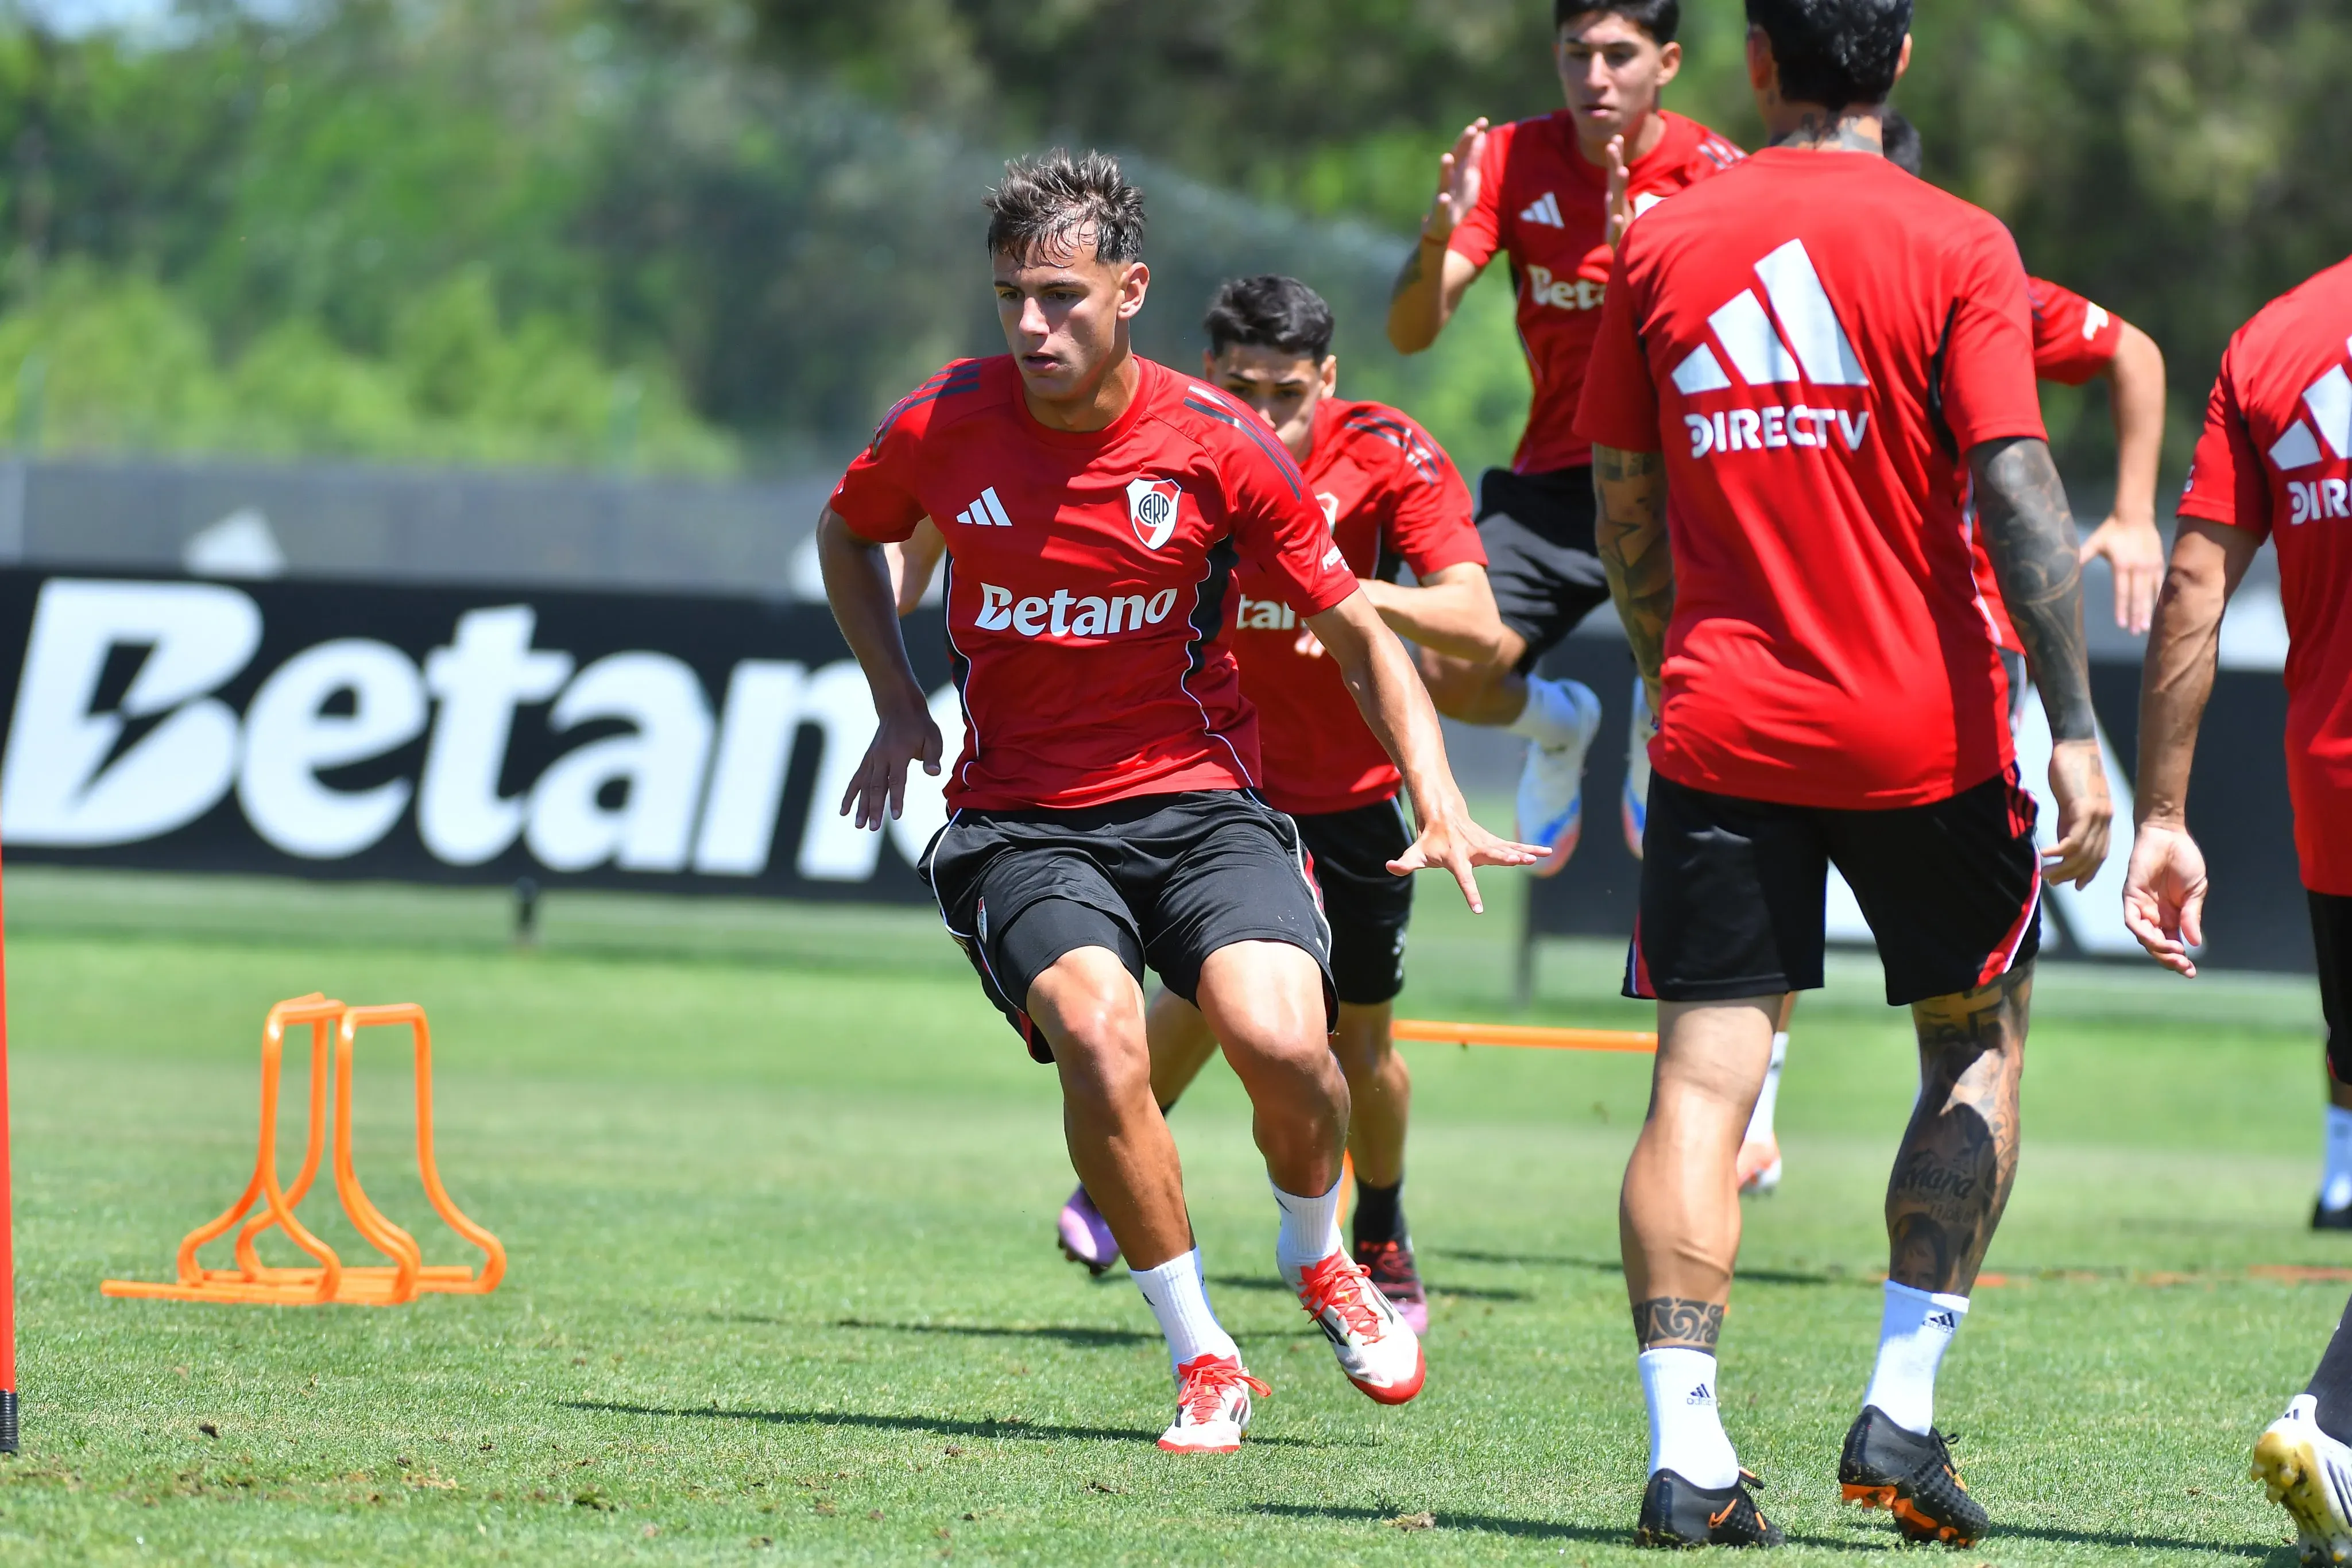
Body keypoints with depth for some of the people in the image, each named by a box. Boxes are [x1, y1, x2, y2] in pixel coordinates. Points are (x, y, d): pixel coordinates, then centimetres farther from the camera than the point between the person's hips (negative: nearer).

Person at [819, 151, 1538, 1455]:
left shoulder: (1218, 446, -9)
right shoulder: (945, 426, -5)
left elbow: (1360, 637, 0)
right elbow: (847, 532, 19)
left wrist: (1440, 809, -12)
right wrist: (898, 704, 7)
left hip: (1196, 797, 0)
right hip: (1017, 821, 0)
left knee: (1281, 1041, -24)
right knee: (1098, 1035, -28)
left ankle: (1317, 1254, 12)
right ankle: (1201, 1360, -11)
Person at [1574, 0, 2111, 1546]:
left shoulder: (1661, 244, 5)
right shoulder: (1954, 245, -5)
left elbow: (1627, 515, 11)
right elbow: (2016, 492, -13)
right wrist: (2075, 728, -13)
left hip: (1724, 725, 2)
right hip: (1923, 725, -2)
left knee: (1703, 1081, 0)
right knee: (1978, 1044, 16)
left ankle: (1686, 1454, -12)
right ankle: (1902, 1411, 8)